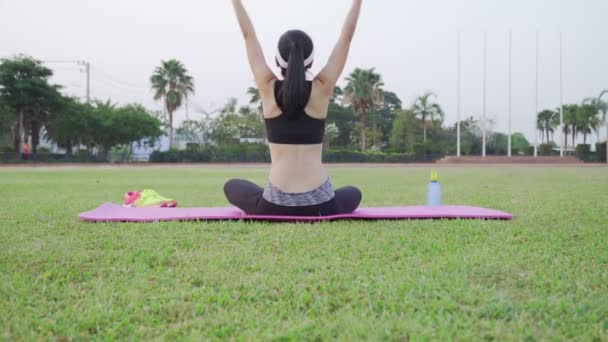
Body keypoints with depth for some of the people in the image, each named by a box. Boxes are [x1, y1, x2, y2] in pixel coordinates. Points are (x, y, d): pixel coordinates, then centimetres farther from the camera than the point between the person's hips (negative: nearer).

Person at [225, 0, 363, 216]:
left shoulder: (268, 88, -1)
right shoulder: (321, 89, -2)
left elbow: (248, 35, 10)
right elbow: (346, 37, 7)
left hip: (274, 205, 0)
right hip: (320, 205, 0)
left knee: (231, 186, 32)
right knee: (353, 194, 35)